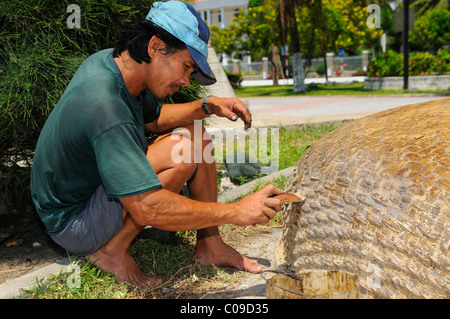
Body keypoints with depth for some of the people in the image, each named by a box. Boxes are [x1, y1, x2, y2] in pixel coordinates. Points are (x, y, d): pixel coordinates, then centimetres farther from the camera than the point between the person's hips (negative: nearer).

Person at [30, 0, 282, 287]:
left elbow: (154, 118, 14)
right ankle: (113, 250, -11)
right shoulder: (104, 106, -34)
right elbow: (147, 208, -38)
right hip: (74, 224, -9)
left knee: (194, 133, 3)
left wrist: (207, 106, -3)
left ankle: (210, 245, 5)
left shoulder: (112, 60, -5)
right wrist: (234, 212, -31)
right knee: (181, 151, -28)